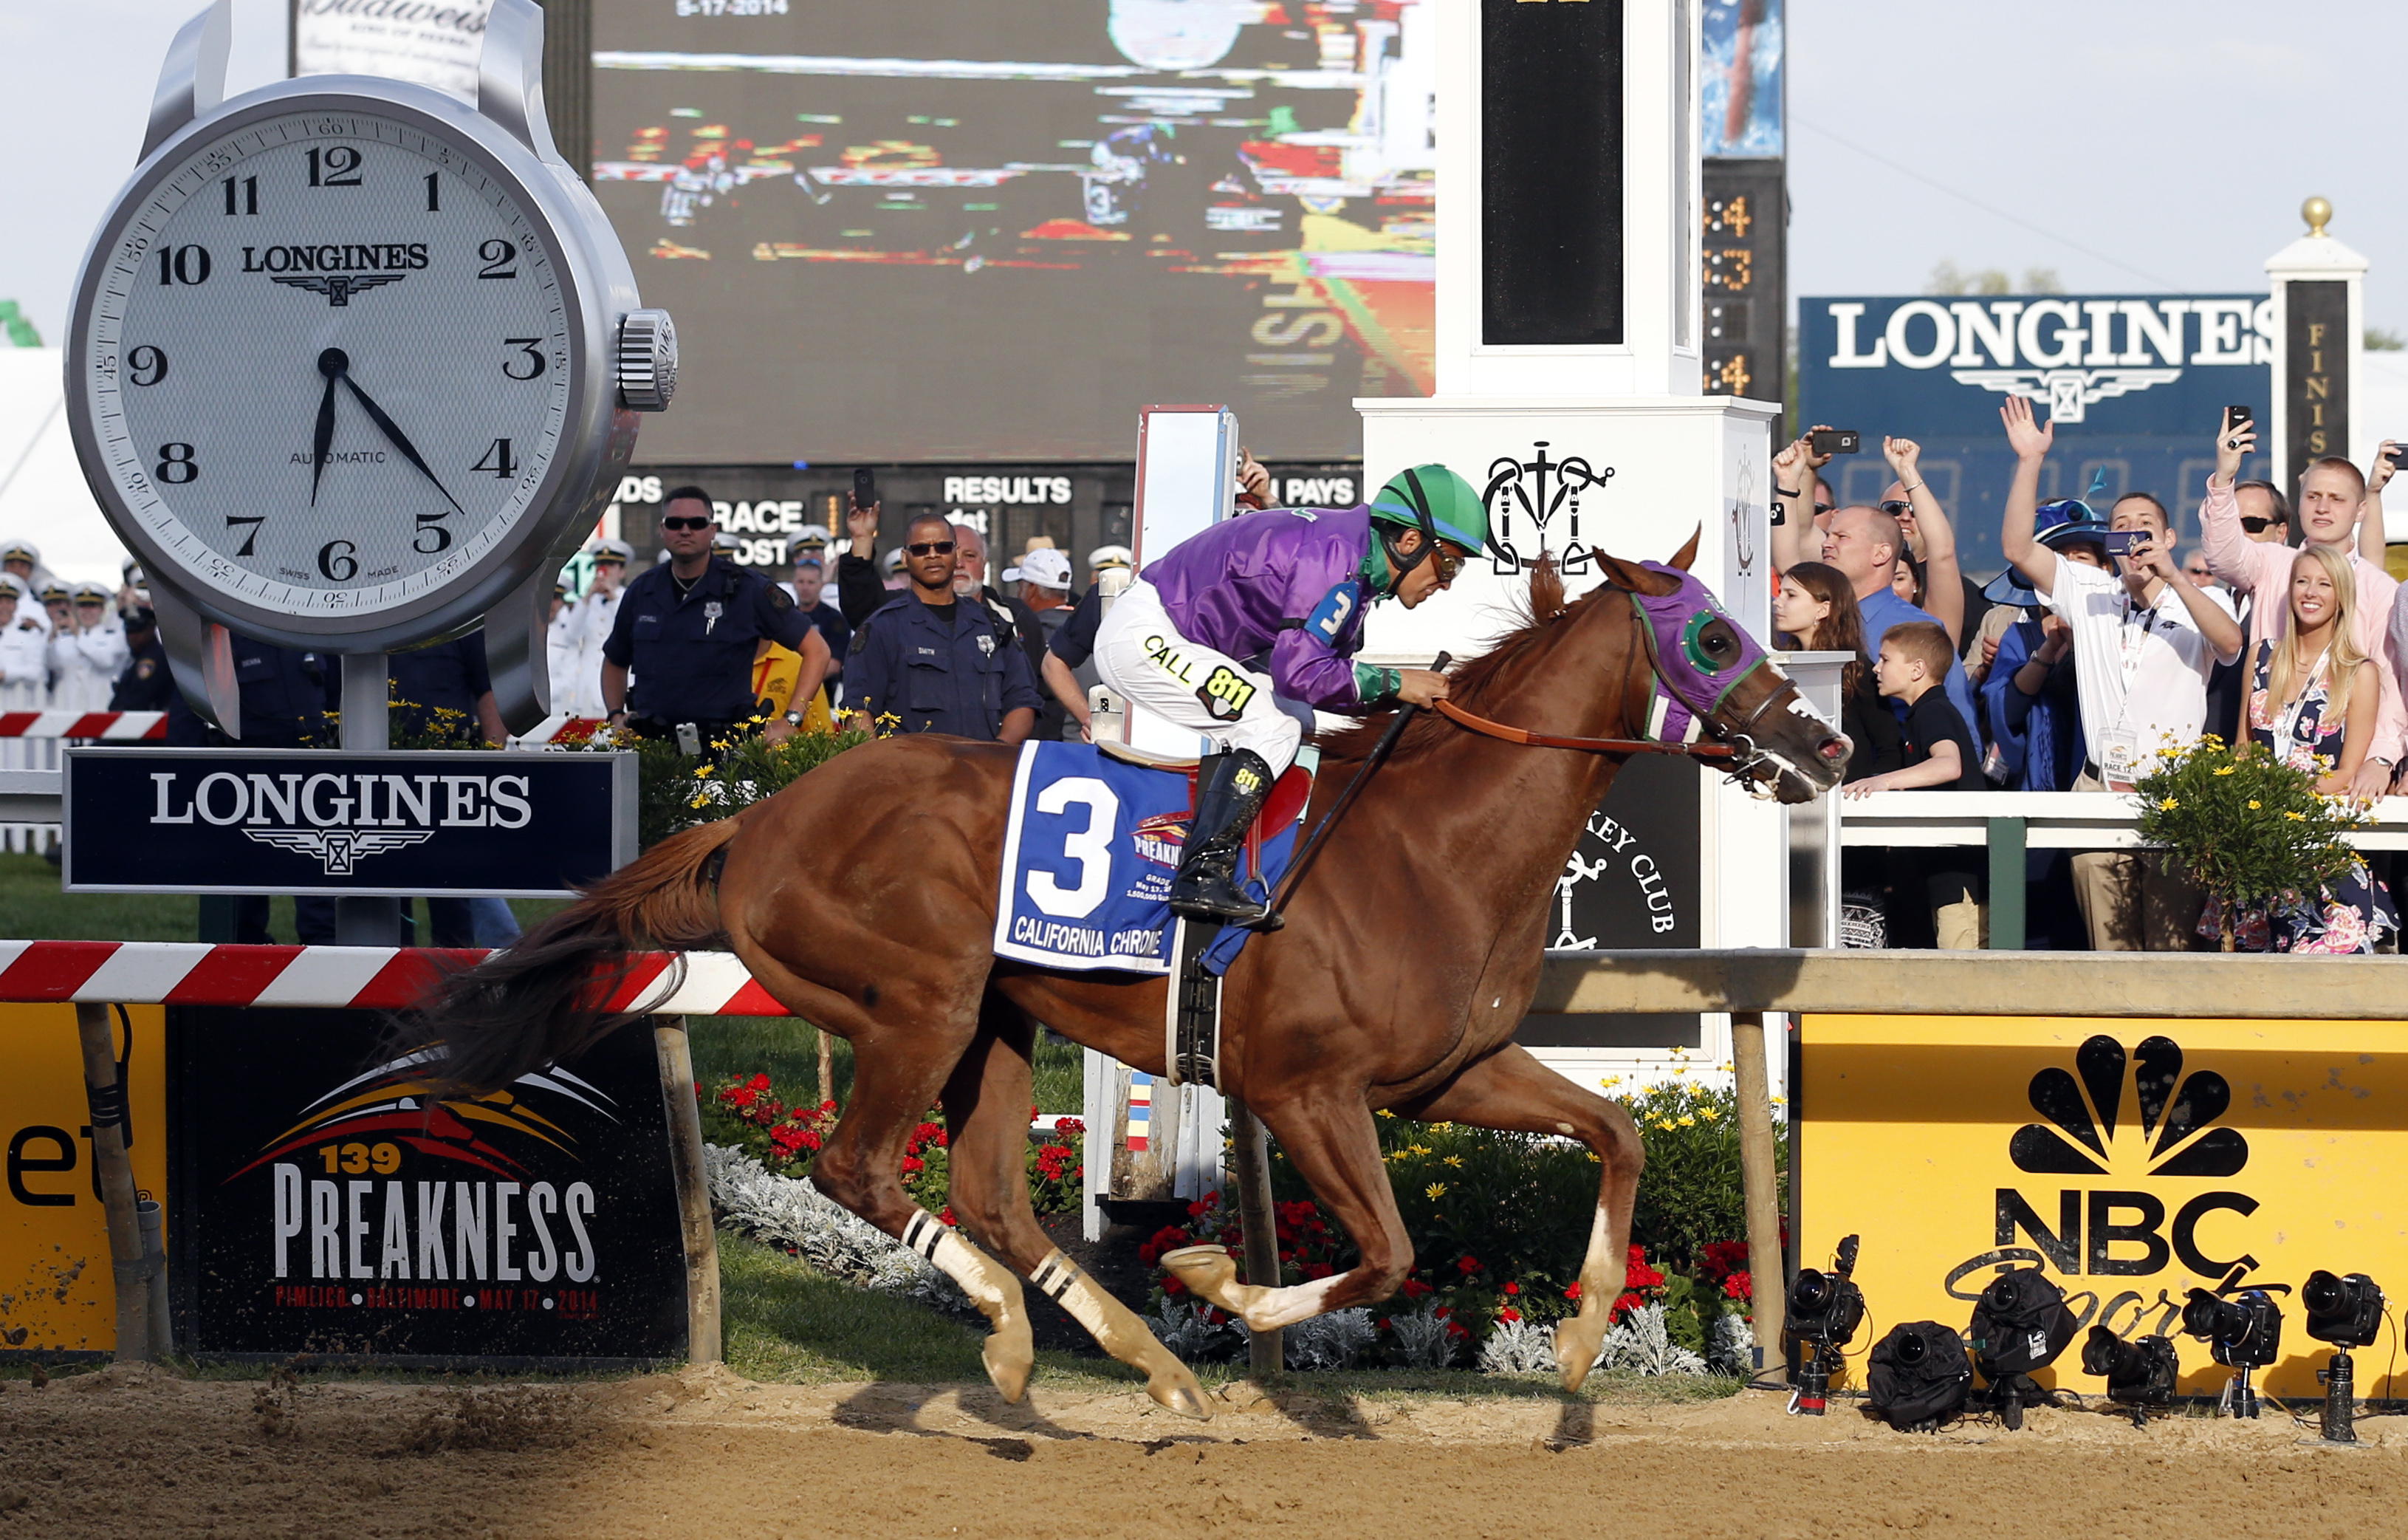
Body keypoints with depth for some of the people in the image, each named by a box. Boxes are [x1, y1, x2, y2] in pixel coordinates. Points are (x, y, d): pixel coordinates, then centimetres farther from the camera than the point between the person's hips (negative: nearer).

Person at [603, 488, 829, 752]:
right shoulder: (641, 593, 14)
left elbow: (816, 650, 7)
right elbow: (615, 663, 31)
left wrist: (791, 720, -2)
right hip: (649, 746, 3)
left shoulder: (745, 589, 3)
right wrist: (616, 716, 13)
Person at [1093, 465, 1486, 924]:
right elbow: (1300, 673, -29)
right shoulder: (1335, 559, -23)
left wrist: (1422, 692, 0)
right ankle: (1202, 878, -21)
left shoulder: (1355, 557, 8)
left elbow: (1330, 667, 11)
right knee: (1271, 730, -18)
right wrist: (1393, 684, -19)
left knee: (1295, 720, 15)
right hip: (1142, 637, -11)